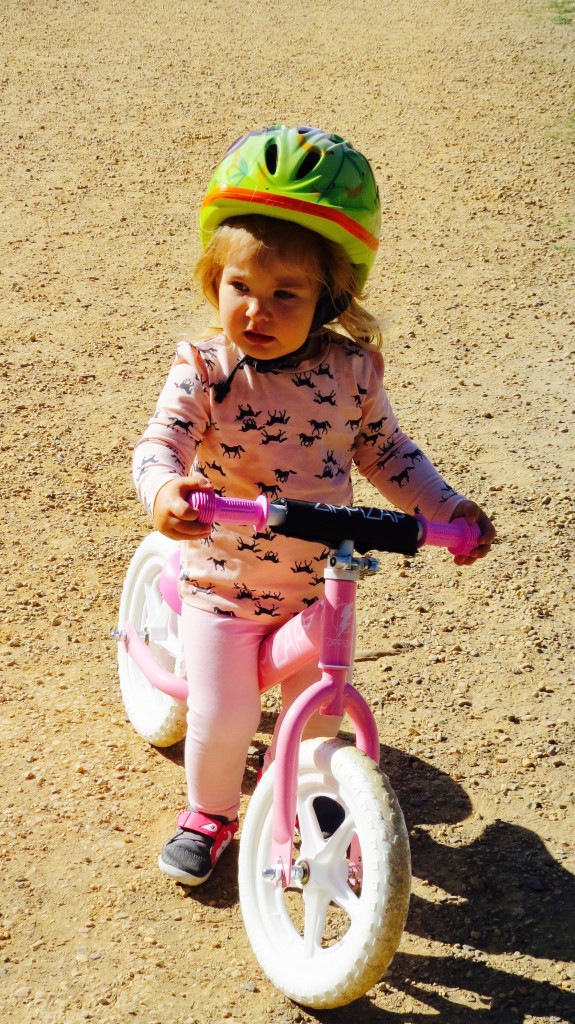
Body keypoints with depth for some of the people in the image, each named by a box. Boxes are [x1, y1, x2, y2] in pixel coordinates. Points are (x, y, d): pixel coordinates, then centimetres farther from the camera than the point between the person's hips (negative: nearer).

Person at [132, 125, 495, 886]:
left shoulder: (350, 368, -9)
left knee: (318, 713, 11)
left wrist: (448, 509, -7)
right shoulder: (204, 371, -17)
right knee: (220, 719, 1)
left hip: (318, 584, 2)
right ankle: (209, 813, 32)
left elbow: (386, 451, 3)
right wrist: (164, 490, -51)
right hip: (224, 585, -2)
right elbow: (159, 443, -28)